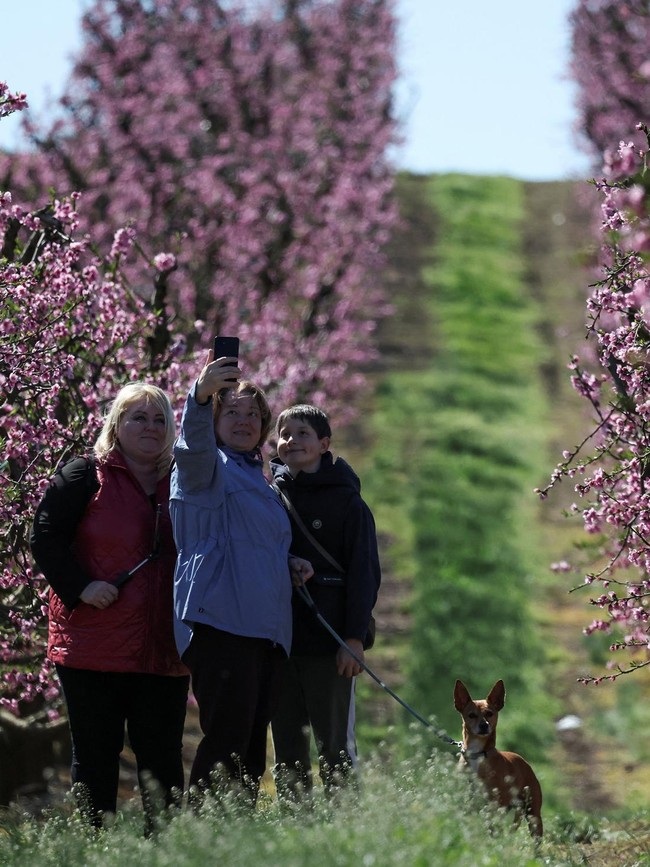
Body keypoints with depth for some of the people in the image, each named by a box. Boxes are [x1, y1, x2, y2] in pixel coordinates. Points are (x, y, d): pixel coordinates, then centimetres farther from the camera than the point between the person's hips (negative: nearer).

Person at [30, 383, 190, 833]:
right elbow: (46, 538, -3)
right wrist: (81, 587, -15)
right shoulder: (85, 477, 1)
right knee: (96, 755, 1)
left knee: (163, 758, 4)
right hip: (95, 644, -4)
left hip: (163, 650, 4)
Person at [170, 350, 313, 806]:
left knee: (252, 750, 8)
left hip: (267, 631, 9)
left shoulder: (260, 482, 27)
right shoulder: (210, 467, 2)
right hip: (222, 625, -9)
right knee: (227, 741, -16)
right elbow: (193, 444, -23)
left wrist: (291, 565, 15)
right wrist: (202, 394, -44)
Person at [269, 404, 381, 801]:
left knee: (335, 747, -2)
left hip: (330, 643, -4)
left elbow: (364, 573, -3)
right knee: (287, 750, 6)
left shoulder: (347, 503, 0)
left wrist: (355, 637, -11)